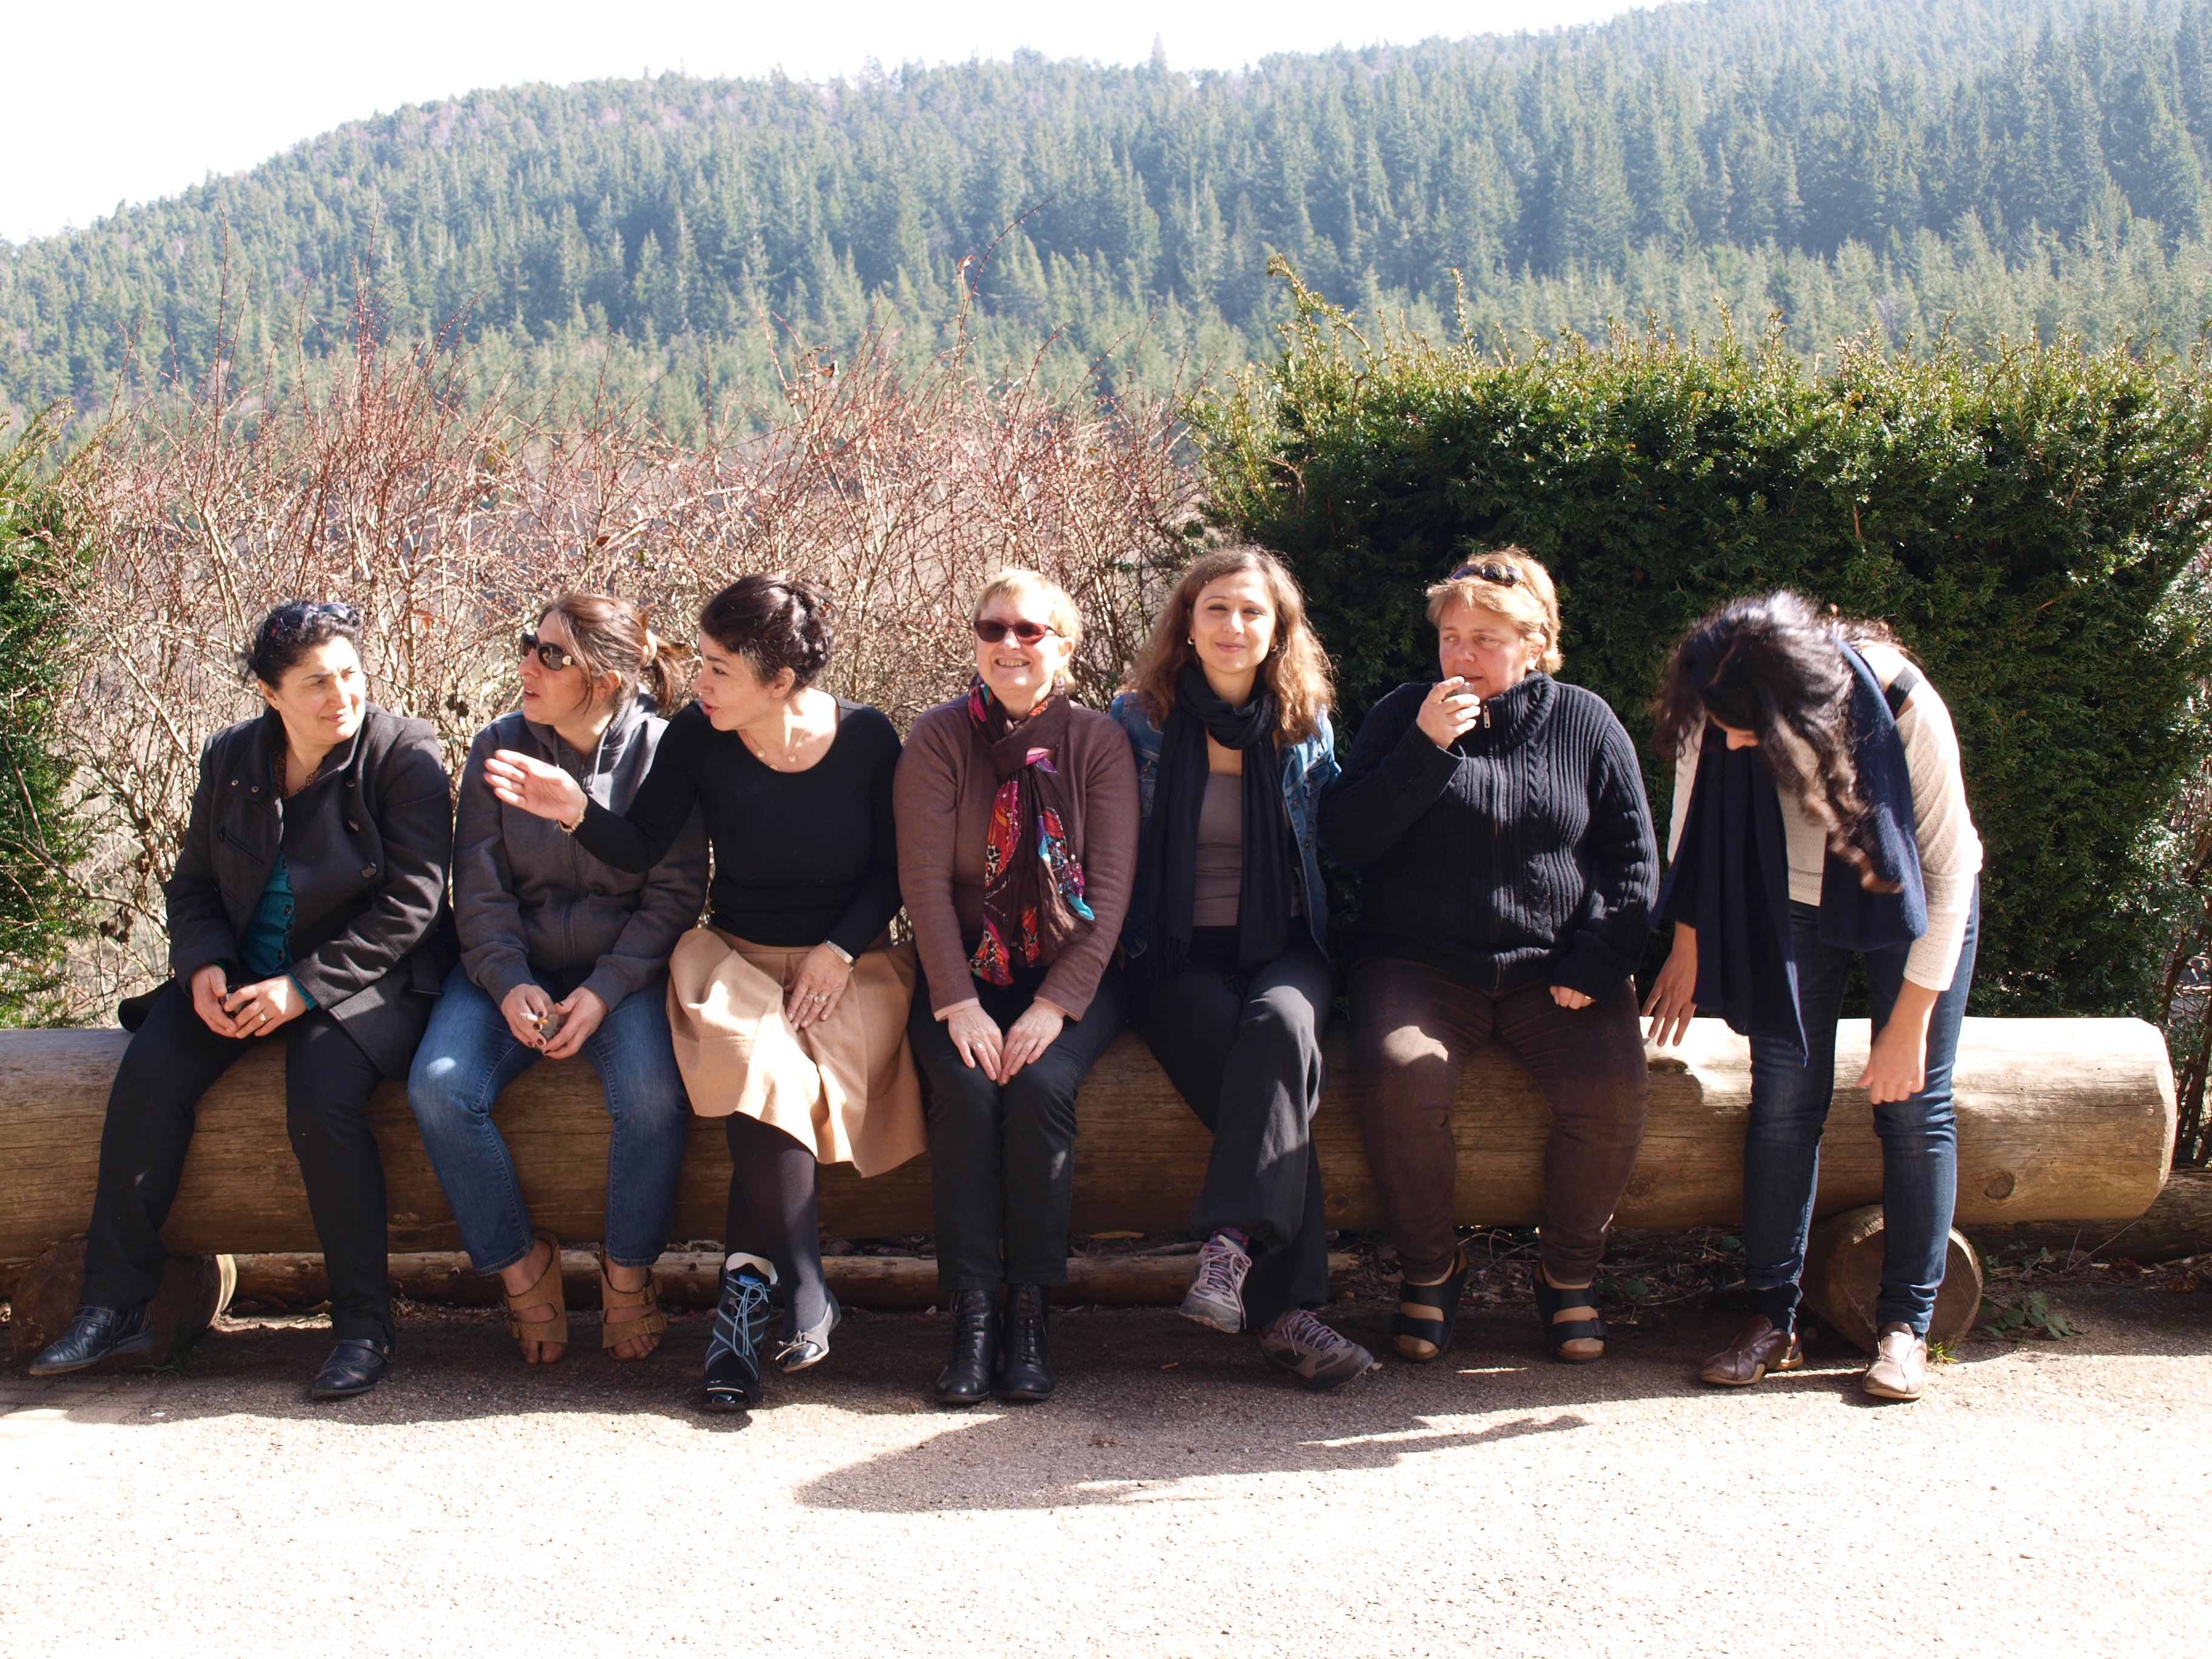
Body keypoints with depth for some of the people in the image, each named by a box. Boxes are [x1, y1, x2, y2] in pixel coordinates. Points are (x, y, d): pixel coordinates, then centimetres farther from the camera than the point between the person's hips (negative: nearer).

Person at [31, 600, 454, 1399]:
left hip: (365, 979, -5)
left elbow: (407, 905, -14)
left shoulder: (404, 757, -10)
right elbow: (194, 883, 13)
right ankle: (116, 1305, -9)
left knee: (322, 1100, -32)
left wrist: (302, 987, -21)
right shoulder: (231, 759, 6)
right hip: (242, 975, 5)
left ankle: (364, 1324, -16)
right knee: (148, 1072, -18)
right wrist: (205, 965, -9)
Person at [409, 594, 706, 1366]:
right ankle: (519, 1261, -3)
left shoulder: (660, 751, -5)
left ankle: (628, 1269, -5)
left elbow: (675, 894, -6)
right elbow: (480, 890, 0)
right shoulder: (497, 748, 2)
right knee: (440, 1085, -24)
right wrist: (509, 984, -17)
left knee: (653, 1093, -31)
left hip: (624, 968, -2)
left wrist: (604, 991, -19)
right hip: (512, 966, 3)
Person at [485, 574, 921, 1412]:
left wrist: (840, 951, -10)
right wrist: (578, 812, -22)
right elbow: (643, 848, -5)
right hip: (737, 956, 1)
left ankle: (747, 1281, -18)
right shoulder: (697, 737, -3)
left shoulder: (866, 738, -6)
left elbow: (894, 869, 1)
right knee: (760, 1065, -32)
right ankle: (806, 1289, -23)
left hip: (849, 962, -1)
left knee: (769, 1083, -32)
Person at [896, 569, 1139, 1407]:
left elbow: (1111, 885, -7)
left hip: (1070, 973, 0)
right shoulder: (938, 738, -1)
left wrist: (1056, 1004, -17)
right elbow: (925, 879, -7)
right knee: (967, 1088, -28)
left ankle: (1031, 1309, -18)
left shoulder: (1098, 740, -1)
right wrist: (958, 1004, -18)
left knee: (1041, 1084, -28)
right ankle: (973, 1310, -21)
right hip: (963, 970, 1)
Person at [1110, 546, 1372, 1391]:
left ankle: (1231, 1243, -40)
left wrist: (1318, 946, 7)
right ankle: (1282, 1306, -32)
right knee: (1275, 1075, -31)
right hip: (1178, 957, -2)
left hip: (1284, 948, 2)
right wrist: (1138, 946, -1)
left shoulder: (1306, 728, 11)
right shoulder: (1140, 721, 5)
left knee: (1281, 1022, -36)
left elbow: (1334, 847, 19)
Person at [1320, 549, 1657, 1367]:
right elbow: (1346, 836, -4)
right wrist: (1426, 747, -14)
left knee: (1614, 1088, -27)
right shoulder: (1402, 715, 6)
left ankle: (1569, 1276, -2)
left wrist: (1594, 963, -3)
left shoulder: (1585, 722, 8)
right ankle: (1430, 1269, -7)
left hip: (1554, 969, 1)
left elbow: (1633, 858, 10)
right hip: (1422, 963, -1)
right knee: (1395, 1076, -31)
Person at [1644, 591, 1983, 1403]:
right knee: (1785, 1099, -7)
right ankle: (1772, 1319, 0)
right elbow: (1696, 824, -2)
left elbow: (1950, 871, -22)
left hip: (1910, 903, -2)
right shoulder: (1716, 716, -24)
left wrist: (1910, 1023, -20)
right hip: (1792, 903, 2)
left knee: (1915, 1107, -7)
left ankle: (1905, 1326, 1)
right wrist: (1689, 945, 2)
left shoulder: (1902, 708, -32)